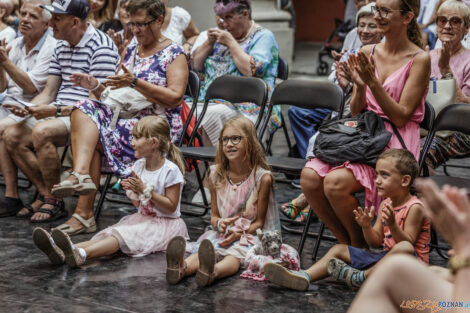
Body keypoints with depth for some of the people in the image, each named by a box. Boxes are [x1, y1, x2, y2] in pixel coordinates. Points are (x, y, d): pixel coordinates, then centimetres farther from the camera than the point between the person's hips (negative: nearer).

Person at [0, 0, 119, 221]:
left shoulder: (101, 47, -12)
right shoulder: (61, 47, 16)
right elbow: (49, 92, 16)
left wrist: (57, 110, -22)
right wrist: (27, 108, -4)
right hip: (57, 114, 9)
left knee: (41, 132, -33)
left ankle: (54, 202, -18)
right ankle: (45, 194, -4)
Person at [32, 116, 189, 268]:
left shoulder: (170, 170, -15)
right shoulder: (139, 165, 7)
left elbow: (171, 207, -16)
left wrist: (145, 189, -20)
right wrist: (132, 191, -9)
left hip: (165, 224, -6)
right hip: (142, 219, 7)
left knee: (122, 236, -32)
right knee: (109, 233, -20)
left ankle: (81, 254, -56)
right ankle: (62, 252, -43)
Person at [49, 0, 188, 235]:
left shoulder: (174, 54, -2)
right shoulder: (131, 51, 19)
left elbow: (174, 98, -15)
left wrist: (135, 82, -22)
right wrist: (95, 86, -3)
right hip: (125, 116, 7)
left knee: (91, 136, -24)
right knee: (84, 109, -21)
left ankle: (84, 213, -27)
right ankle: (81, 176, -39)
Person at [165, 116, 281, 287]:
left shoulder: (262, 177, -7)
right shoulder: (216, 175, 5)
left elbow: (259, 221, -2)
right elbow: (214, 215, 13)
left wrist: (239, 233, -20)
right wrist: (220, 223, -12)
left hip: (249, 235, -3)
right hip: (222, 233, 3)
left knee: (235, 255, -36)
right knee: (206, 250, -30)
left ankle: (212, 272, -67)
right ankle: (181, 268, -60)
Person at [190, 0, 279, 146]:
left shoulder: (264, 37, 1)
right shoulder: (224, 34, 22)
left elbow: (252, 70, -17)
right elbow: (195, 65, 21)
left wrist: (231, 42, -10)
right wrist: (210, 42, 5)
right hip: (209, 101, 7)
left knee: (211, 114, -34)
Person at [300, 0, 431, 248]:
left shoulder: (419, 60, -6)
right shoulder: (368, 53, 9)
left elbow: (400, 117, -11)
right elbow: (356, 112, 11)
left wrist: (373, 83, -19)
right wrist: (359, 87, -10)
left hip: (395, 143, -6)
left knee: (336, 182, -28)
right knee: (310, 176, -20)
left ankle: (360, 244, -1)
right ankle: (345, 241, 0)